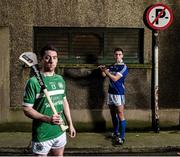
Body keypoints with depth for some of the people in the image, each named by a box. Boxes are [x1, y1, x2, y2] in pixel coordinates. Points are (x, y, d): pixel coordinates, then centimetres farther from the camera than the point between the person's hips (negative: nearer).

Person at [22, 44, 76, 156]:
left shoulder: (60, 79, 6)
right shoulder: (33, 81, -14)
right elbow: (27, 109, -15)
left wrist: (70, 124, 14)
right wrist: (47, 118, -26)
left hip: (60, 131, 6)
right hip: (42, 135, -6)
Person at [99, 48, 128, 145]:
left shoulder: (124, 67, -7)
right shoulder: (112, 66, 13)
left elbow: (115, 78, -17)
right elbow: (104, 75, 3)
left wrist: (106, 71, -23)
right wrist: (103, 70, -17)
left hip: (119, 94, -7)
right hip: (110, 92, 7)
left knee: (120, 115, -7)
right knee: (113, 114, 14)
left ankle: (122, 137, -6)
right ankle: (116, 133, 28)